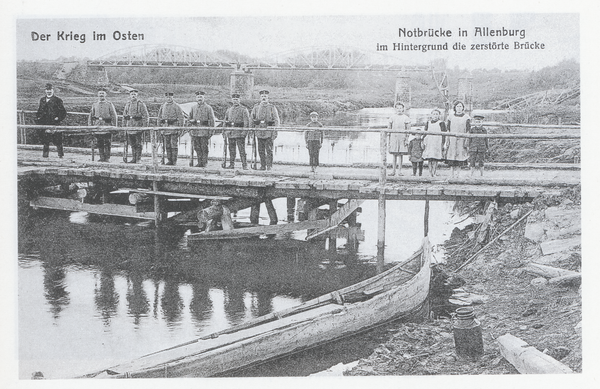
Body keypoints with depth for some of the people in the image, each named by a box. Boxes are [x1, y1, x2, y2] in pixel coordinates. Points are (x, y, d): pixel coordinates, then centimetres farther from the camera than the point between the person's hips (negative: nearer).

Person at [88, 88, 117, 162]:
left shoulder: (109, 104, 5)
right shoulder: (94, 105, 14)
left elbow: (114, 116, 2)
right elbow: (90, 116, 15)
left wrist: (114, 126, -5)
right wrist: (90, 125, 7)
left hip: (107, 126, -3)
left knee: (107, 143, -5)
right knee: (99, 143, 3)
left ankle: (107, 158, 1)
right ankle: (102, 157, 9)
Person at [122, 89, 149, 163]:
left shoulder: (141, 104, -2)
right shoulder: (127, 104, 14)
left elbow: (145, 116, -5)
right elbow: (124, 115, 22)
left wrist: (145, 126, -11)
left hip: (138, 126, -5)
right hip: (129, 126, 5)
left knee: (138, 144, -3)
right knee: (132, 144, 8)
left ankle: (138, 159, 1)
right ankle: (134, 158, 13)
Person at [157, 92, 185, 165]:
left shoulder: (176, 106, -2)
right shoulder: (163, 106, 14)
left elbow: (181, 117, -4)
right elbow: (159, 117, 20)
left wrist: (180, 128, -10)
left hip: (174, 126, -5)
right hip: (165, 127, 5)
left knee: (174, 145, -5)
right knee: (167, 145, 5)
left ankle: (174, 161, -2)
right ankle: (169, 160, 11)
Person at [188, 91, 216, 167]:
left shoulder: (208, 108, 0)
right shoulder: (193, 108, 14)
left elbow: (212, 121, -2)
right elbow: (189, 118, 23)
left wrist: (211, 132, -7)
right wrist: (192, 120, 0)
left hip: (204, 131, -5)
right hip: (195, 131, 5)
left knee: (204, 148, -2)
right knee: (197, 148, 6)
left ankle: (204, 163, 4)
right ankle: (200, 162, 13)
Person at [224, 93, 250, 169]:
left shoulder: (243, 109, 0)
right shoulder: (229, 110, 17)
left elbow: (247, 121, -6)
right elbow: (226, 121, 23)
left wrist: (244, 131, -15)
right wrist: (224, 131, 15)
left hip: (239, 131, -5)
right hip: (230, 131, 5)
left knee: (242, 149, -7)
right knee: (231, 149, 7)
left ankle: (244, 165, -6)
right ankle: (232, 164, 13)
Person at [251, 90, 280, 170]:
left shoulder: (272, 108, 4)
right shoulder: (256, 107, 12)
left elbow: (276, 120, 1)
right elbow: (251, 118, 19)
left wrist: (275, 132, -7)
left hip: (269, 132, -3)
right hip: (259, 132, 3)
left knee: (269, 150, -4)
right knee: (261, 151, 5)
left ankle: (269, 166, 1)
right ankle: (263, 166, 12)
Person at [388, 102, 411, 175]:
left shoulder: (405, 118, 2)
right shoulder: (392, 117, 7)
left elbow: (408, 130, 3)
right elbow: (390, 129, 11)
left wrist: (406, 139, -2)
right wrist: (389, 139, 9)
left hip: (402, 137, -1)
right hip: (394, 137, 1)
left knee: (400, 155, -1)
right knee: (394, 155, 2)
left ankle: (400, 171, 5)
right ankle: (393, 170, 7)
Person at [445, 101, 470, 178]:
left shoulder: (466, 118, 6)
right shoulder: (451, 117, 11)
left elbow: (468, 131, 5)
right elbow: (448, 130, 11)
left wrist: (467, 142, -2)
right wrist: (446, 142, 6)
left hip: (462, 141, -1)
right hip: (452, 140, 1)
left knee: (459, 163, -3)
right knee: (451, 162, -4)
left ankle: (456, 176, 2)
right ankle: (451, 176, 1)